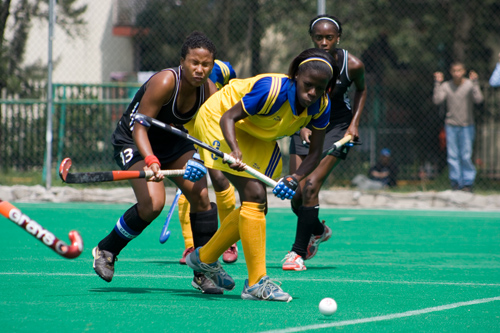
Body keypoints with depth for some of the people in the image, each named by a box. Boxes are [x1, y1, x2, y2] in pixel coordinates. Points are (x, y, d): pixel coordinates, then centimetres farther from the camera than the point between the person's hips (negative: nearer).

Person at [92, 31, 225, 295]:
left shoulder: (209, 91, -13)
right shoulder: (165, 82, -31)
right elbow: (139, 127, -31)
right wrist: (151, 161, -46)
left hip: (173, 141, 6)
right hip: (133, 142, -6)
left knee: (201, 195, -11)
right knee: (152, 203, -24)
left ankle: (204, 272, 0)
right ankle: (105, 250, 0)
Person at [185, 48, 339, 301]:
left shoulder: (321, 107, -17)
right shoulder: (272, 89, -36)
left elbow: (315, 152, -11)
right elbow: (228, 117, -31)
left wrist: (295, 178, -29)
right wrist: (234, 150, -48)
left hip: (256, 137, 8)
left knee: (256, 207, 9)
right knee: (254, 194, -20)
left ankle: (204, 258, 31)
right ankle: (257, 282, -20)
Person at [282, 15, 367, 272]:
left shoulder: (352, 65, -15)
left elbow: (361, 89, 7)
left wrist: (354, 123, -2)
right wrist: (301, 125, -20)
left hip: (337, 127, -2)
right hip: (306, 127, 2)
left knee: (311, 185, -18)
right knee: (296, 193, -4)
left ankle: (298, 251, -9)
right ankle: (318, 230, 31)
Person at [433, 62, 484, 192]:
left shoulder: (470, 85, -2)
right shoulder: (446, 86, 2)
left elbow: (478, 99, -17)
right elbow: (437, 100, -10)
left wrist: (474, 82, -20)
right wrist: (437, 83, -13)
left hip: (467, 126, -2)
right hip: (451, 126, 2)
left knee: (466, 156, -3)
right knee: (452, 156, 1)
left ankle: (468, 183, 5)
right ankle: (455, 183, 7)